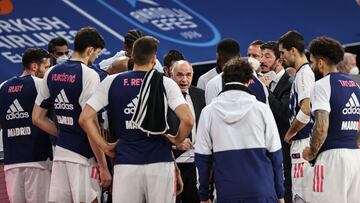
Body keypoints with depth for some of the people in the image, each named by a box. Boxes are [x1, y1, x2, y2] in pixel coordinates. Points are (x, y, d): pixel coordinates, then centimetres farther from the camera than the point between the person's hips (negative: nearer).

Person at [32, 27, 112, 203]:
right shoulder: (89, 75, -11)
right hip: (83, 155, -6)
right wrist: (103, 167, -13)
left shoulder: (51, 73, 9)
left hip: (60, 151, 7)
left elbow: (37, 119, 13)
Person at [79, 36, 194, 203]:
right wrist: (177, 140, 7)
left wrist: (105, 146, 9)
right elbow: (187, 120, -12)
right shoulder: (165, 83, -1)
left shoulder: (111, 82, 5)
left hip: (125, 163, 1)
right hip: (160, 162, -1)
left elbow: (85, 118, 1)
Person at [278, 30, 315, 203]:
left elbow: (306, 112, -22)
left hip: (304, 143, -10)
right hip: (301, 142, 10)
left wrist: (289, 134, -9)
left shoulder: (304, 73, -12)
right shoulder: (304, 71, 18)